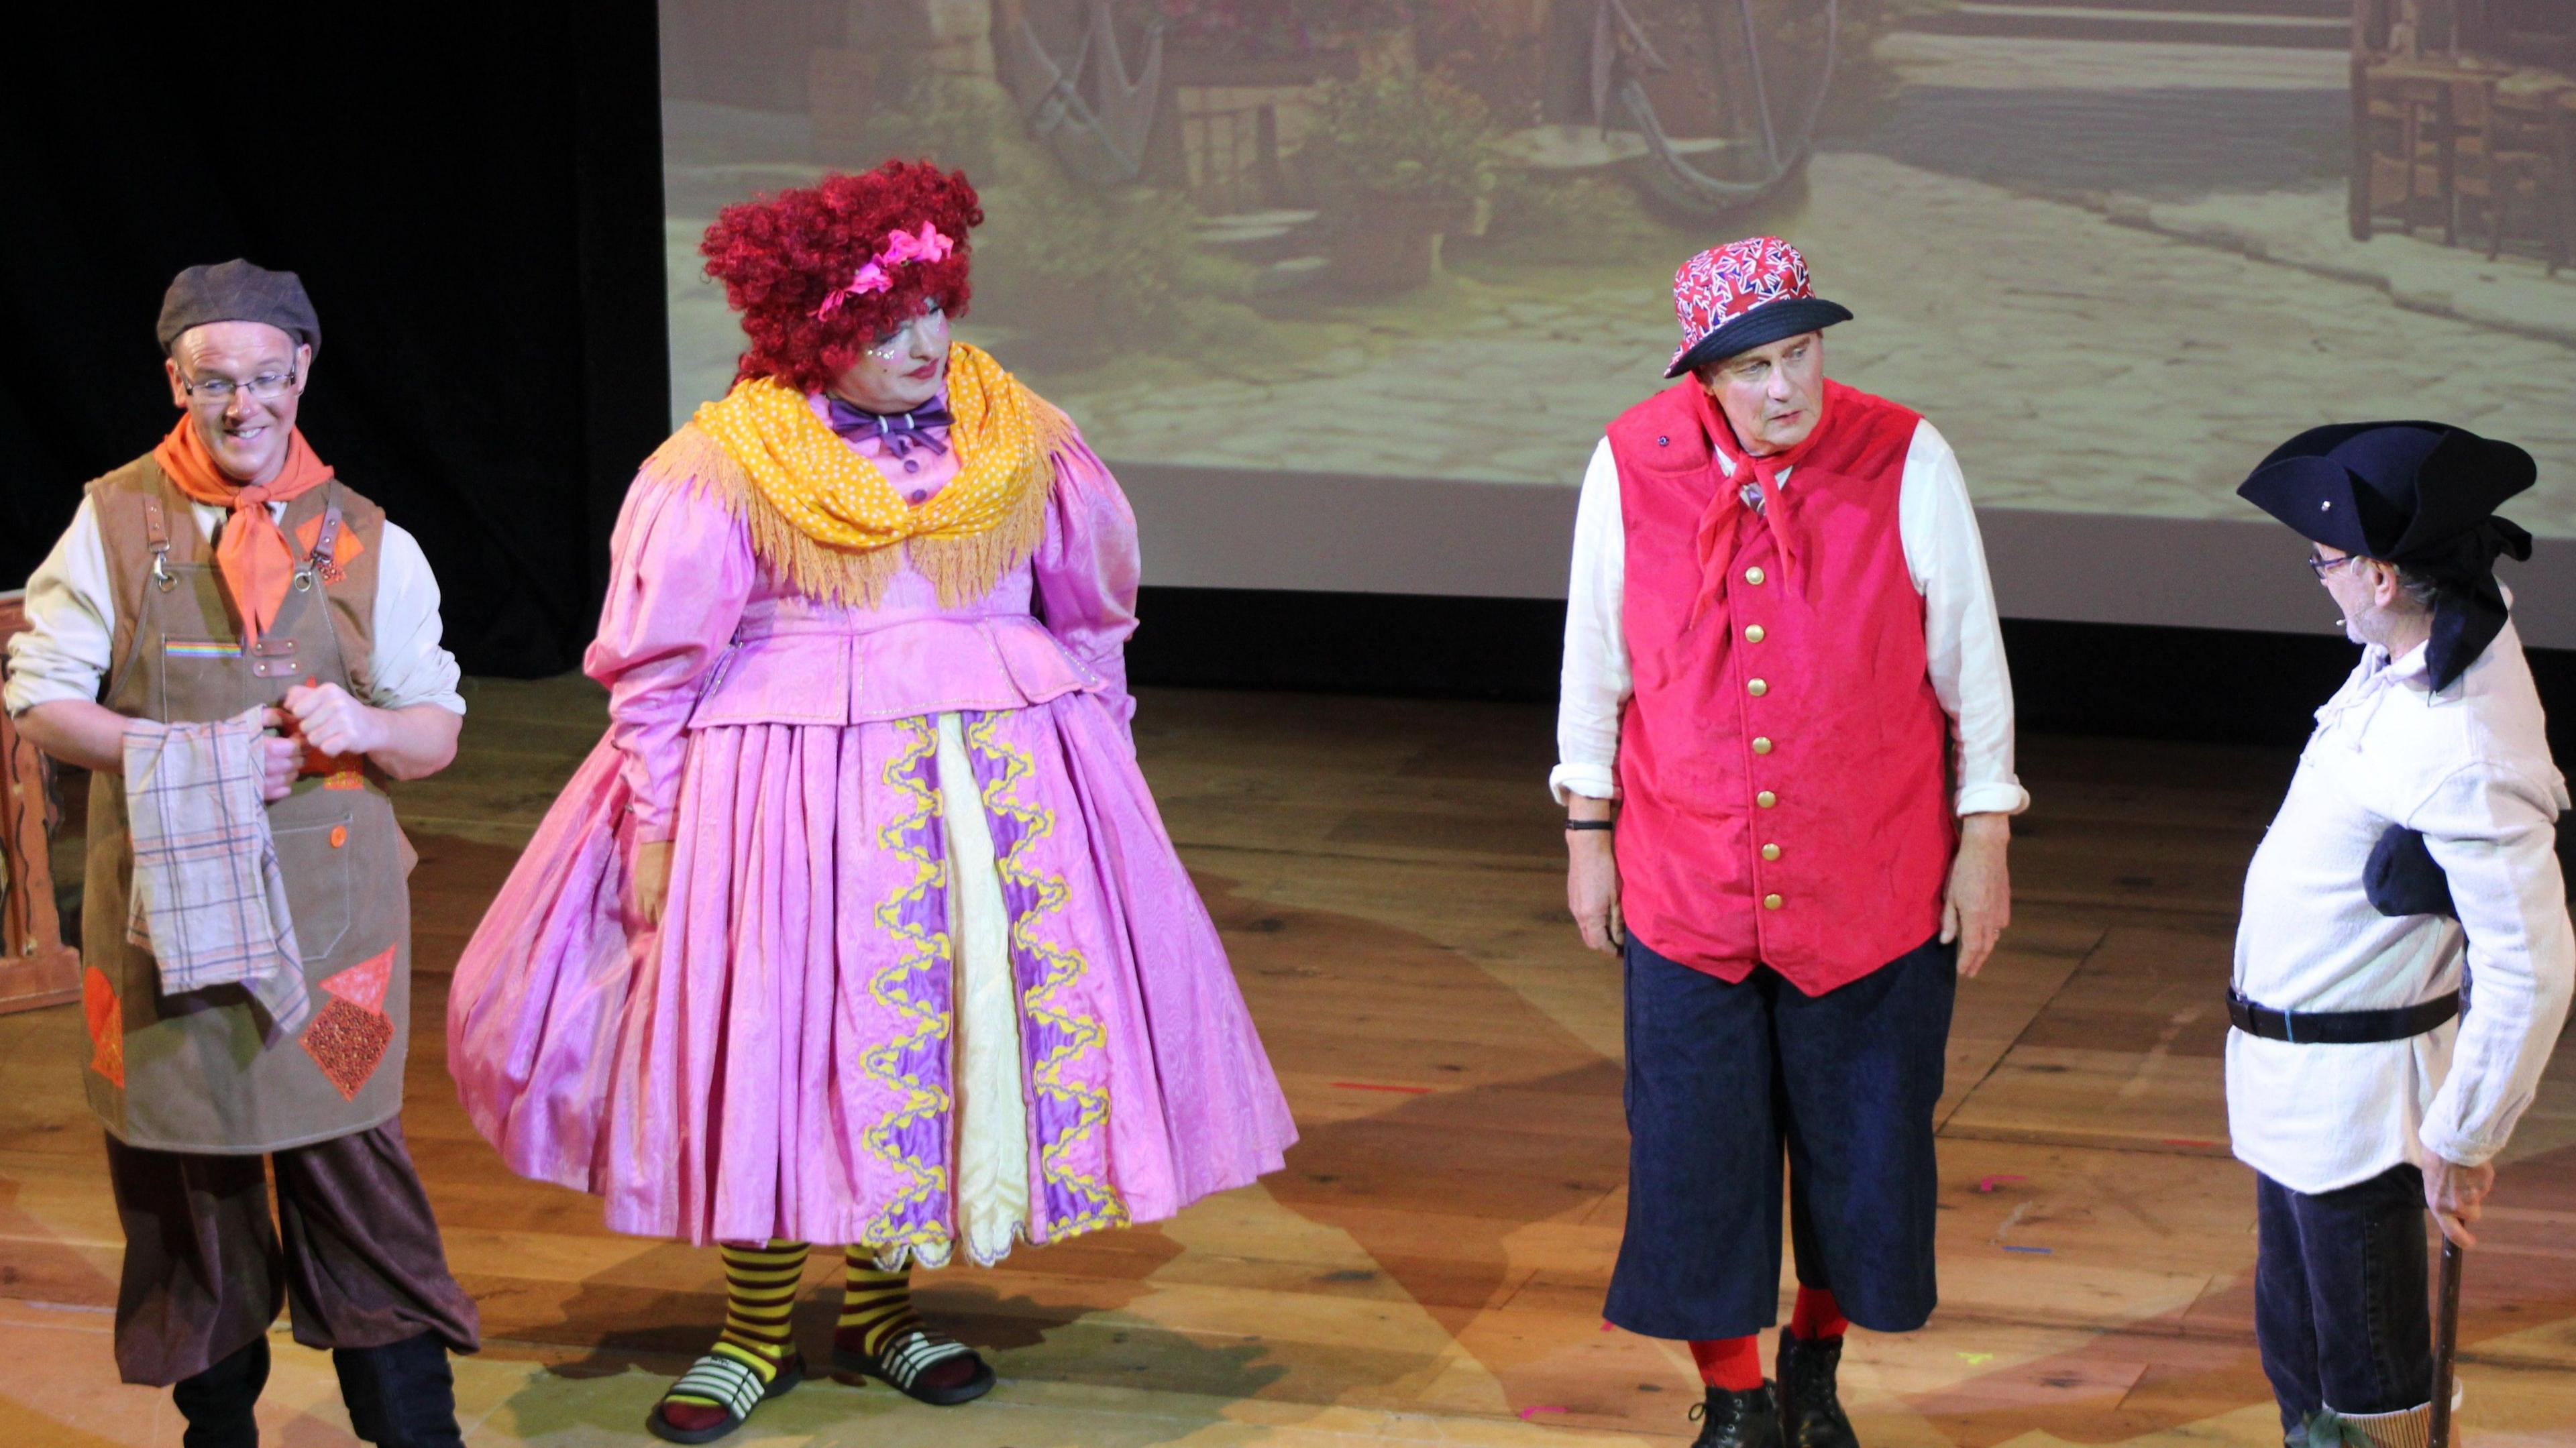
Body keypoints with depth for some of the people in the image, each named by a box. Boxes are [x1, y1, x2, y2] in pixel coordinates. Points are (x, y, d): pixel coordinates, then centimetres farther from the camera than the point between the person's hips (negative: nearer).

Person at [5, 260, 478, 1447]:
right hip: (162, 894, 1)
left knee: (345, 1149, -7)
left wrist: (365, 725, -13)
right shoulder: (113, 523, 5)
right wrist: (181, 754, -13)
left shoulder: (366, 542, 8)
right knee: (180, 1164, 5)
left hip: (325, 896, 0)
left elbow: (439, 732, 10)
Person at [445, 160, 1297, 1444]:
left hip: (1002, 778, 4)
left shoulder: (1022, 442, 3)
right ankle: (754, 1336, 16)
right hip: (791, 782, -3)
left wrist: (1095, 752, 17)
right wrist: (655, 828, -4)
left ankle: (879, 1309, 26)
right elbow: (657, 664, -3)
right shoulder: (723, 466, -8)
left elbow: (1091, 617, 16)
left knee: (971, 1026, 8)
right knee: (776, 1045, 0)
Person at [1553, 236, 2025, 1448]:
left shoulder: (1908, 462, -10)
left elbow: (1970, 665, -1)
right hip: (1685, 884, 1)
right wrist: (1587, 833, 9)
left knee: (1863, 1143, 10)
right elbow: (1595, 663, 6)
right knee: (1695, 1153, 3)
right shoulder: (1632, 468, -6)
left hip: (1874, 884, 0)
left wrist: (1984, 842, 1)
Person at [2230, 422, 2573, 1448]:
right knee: (2296, 1357, 22)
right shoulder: (2410, 659, -2)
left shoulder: (2466, 758, -30)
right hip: (2294, 1086, 10)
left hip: (2359, 1090, -10)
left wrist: (2463, 1143, -19)